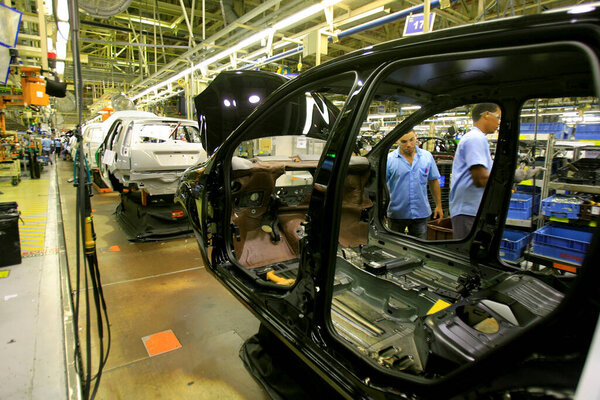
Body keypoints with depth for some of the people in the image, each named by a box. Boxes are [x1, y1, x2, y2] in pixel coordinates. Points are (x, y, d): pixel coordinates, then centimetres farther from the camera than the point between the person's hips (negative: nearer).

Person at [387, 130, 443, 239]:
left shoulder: (427, 156, 2)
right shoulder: (389, 159, -7)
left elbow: (433, 182, 10)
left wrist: (438, 206, 10)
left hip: (421, 213, 2)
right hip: (397, 213, -1)